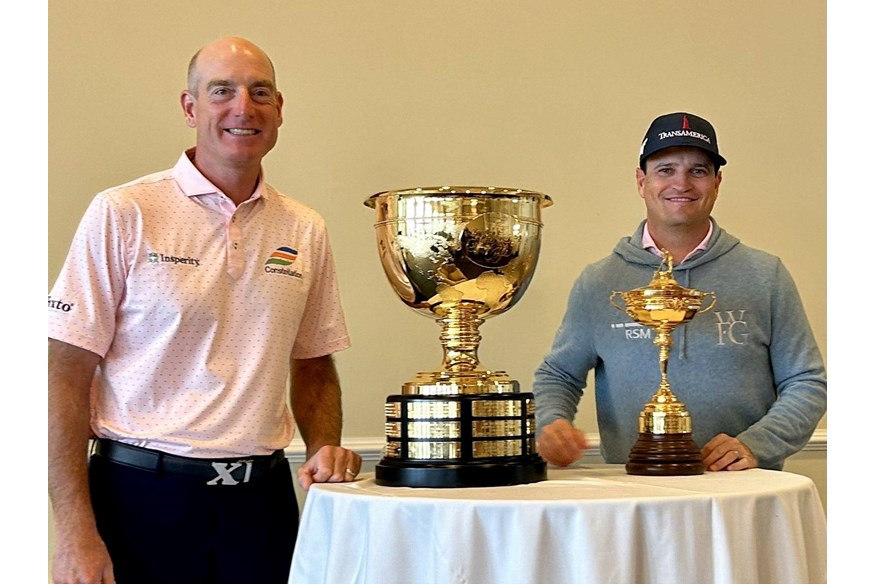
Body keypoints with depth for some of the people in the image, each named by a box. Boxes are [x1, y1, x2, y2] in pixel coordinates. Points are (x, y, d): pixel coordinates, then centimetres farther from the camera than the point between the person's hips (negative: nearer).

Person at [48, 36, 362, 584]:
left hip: (262, 497, 4)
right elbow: (67, 375, -6)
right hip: (141, 495, -3)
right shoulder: (122, 214, -5)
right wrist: (75, 534, -12)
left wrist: (325, 446, -2)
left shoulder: (305, 231, 7)